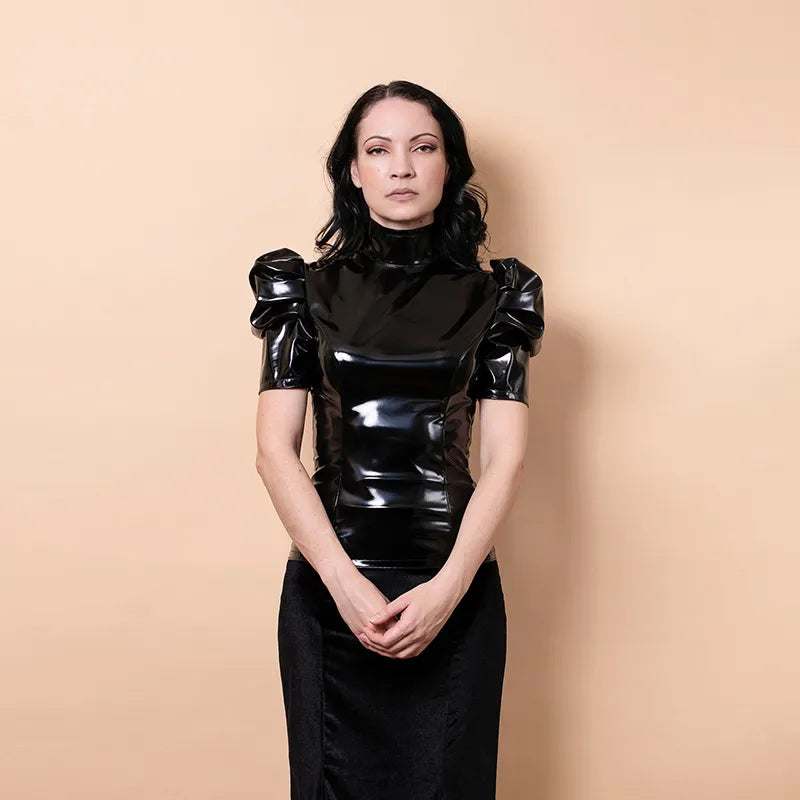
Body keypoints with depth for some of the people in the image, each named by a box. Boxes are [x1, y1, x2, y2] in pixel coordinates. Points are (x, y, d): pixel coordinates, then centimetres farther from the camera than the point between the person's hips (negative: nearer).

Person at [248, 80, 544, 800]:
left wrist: (448, 588, -15)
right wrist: (343, 581, -15)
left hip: (453, 592, 0)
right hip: (328, 588, 0)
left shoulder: (489, 300, 5)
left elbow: (506, 458, -3)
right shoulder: (310, 291, 4)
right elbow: (276, 450, -4)